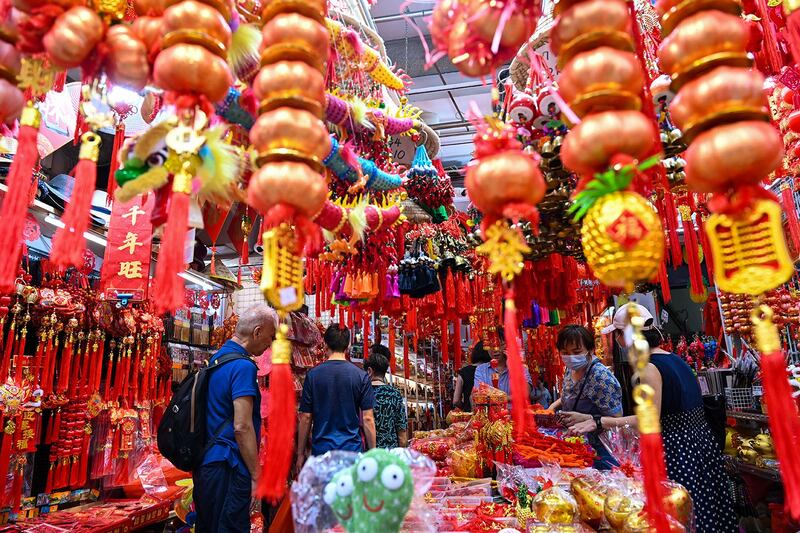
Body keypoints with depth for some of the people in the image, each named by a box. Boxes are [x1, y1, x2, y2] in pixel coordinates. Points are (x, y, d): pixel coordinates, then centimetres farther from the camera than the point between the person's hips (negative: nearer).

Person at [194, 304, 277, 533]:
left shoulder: (217, 358, 10)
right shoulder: (243, 366, -18)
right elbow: (242, 427, -23)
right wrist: (256, 476, -15)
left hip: (206, 463, 9)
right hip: (227, 469, -9)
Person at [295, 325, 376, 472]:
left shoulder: (313, 375, -4)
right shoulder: (361, 376, -5)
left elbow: (306, 418, -1)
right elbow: (368, 419, -4)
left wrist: (300, 454, 9)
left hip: (321, 449, 1)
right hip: (352, 449, 0)